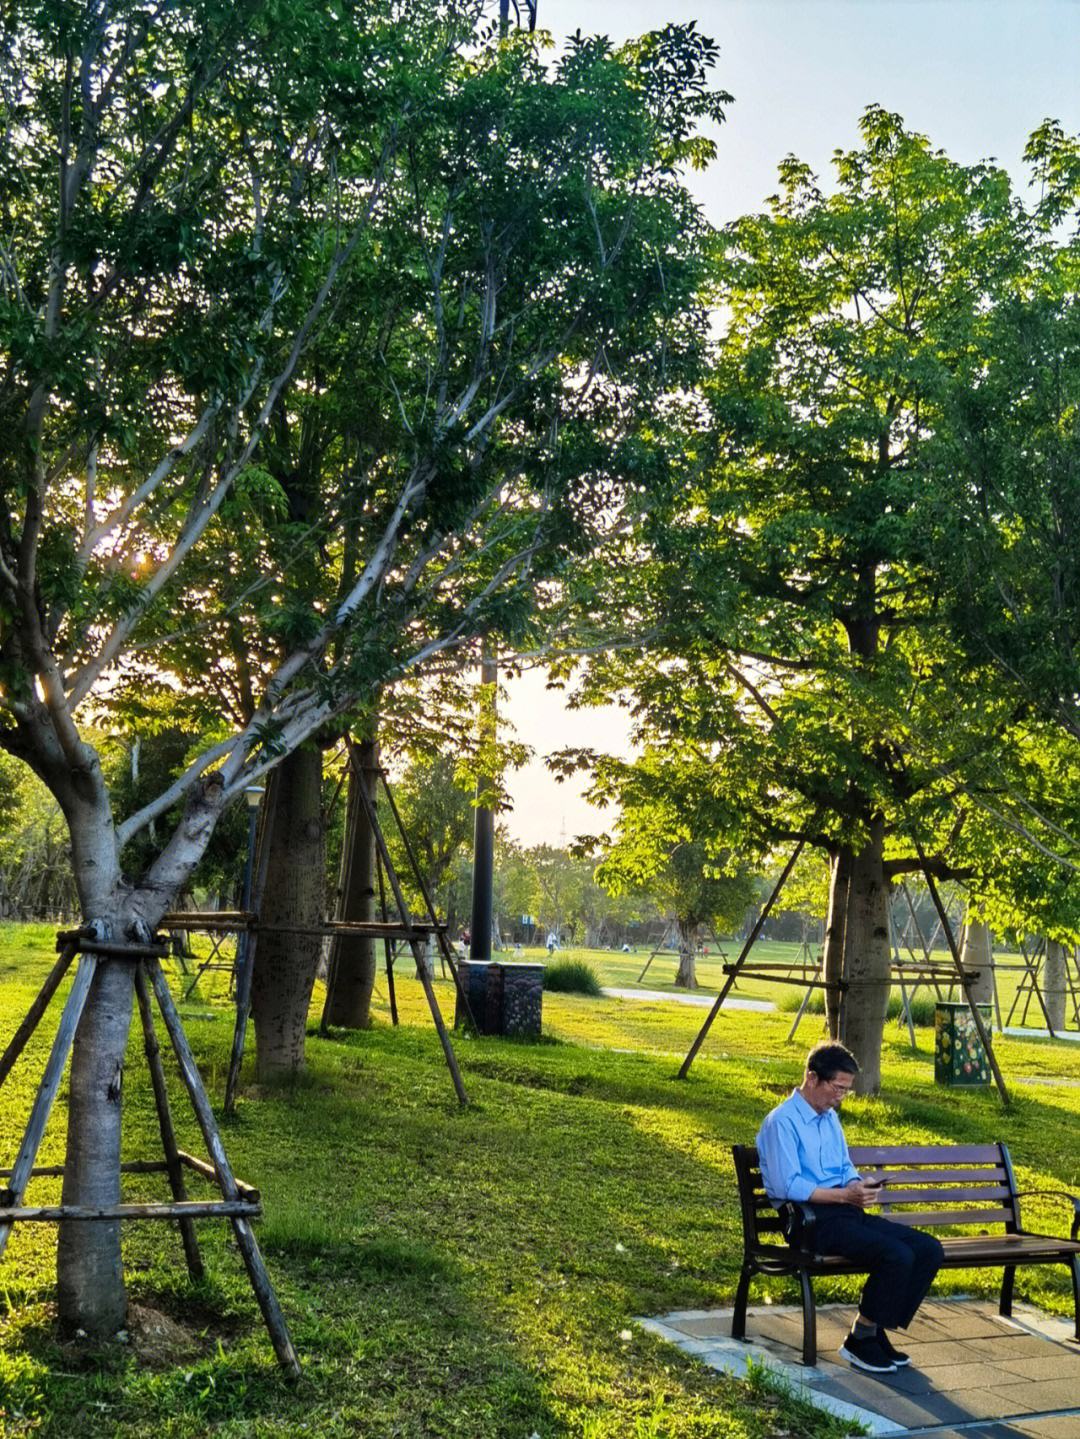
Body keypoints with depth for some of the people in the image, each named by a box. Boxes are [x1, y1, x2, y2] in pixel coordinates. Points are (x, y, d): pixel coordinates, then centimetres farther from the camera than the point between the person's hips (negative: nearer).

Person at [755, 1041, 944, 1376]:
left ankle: (877, 1330, 2)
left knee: (929, 1250, -7)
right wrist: (845, 1194, -21)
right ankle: (860, 1339, -7)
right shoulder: (782, 1122, -12)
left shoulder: (830, 1117, 18)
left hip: (844, 1211, 9)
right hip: (810, 1219, -9)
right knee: (897, 1256, -27)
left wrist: (860, 1187, 0)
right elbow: (787, 1187, -19)